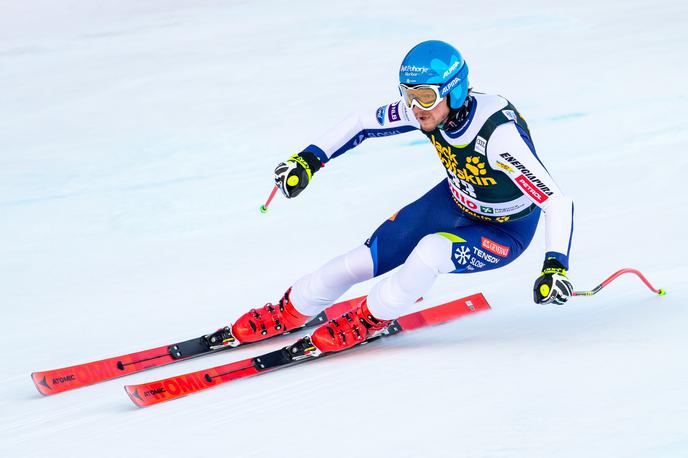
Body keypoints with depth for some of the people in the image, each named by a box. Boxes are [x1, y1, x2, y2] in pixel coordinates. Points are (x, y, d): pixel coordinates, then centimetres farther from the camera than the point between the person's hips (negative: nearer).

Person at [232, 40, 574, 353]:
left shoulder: (499, 133, -39)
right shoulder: (426, 108, -21)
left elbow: (558, 203, -39)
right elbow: (362, 124, -2)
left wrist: (555, 266, -53)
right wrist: (309, 159, -11)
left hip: (504, 232, -6)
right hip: (453, 202, 6)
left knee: (430, 251, -33)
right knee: (364, 260, -1)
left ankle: (373, 318, -4)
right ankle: (289, 312, 27)